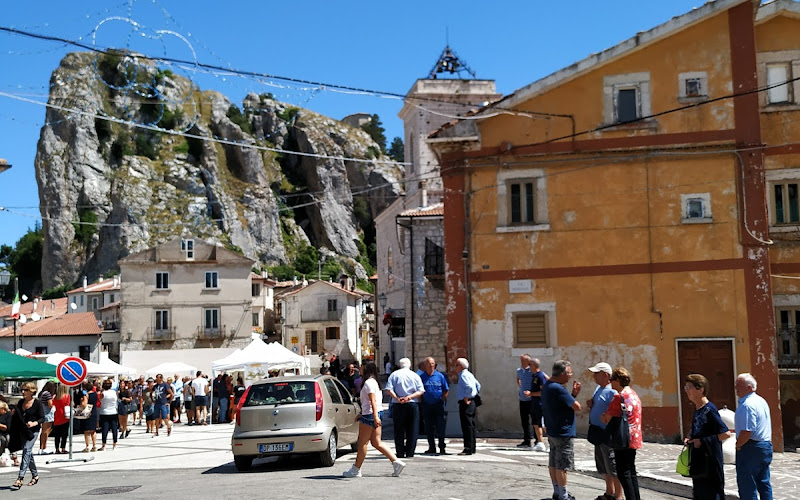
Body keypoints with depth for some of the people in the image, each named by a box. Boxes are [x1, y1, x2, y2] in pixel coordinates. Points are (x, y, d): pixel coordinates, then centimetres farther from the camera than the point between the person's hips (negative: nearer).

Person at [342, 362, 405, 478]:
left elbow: (373, 401, -21)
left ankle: (356, 469, 7)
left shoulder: (368, 383, -12)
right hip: (375, 415, 10)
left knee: (362, 443, -1)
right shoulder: (374, 382, 18)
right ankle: (396, 461, 2)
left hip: (369, 416, -10)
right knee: (376, 443, 9)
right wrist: (361, 414, 31)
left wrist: (375, 416, -28)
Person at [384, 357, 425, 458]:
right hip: (412, 405, 0)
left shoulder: (394, 375, 6)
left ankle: (400, 453, 5)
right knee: (412, 430, 6)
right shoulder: (415, 375, 8)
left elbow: (389, 389, -7)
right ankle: (410, 452, 4)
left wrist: (397, 398, -13)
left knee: (399, 430, 6)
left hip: (398, 405, 0)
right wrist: (409, 397, -10)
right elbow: (420, 391, -3)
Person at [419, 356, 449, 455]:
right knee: (429, 428, 6)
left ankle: (442, 448, 3)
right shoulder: (422, 377, 5)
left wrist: (443, 400, -2)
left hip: (438, 405, -1)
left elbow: (446, 390, 7)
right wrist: (421, 402, 0)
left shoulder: (440, 376, 3)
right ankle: (432, 448, 15)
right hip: (427, 405, 1)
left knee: (440, 427, -3)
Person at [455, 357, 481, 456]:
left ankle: (468, 449, -7)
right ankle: (472, 448, 21)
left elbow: (469, 387, -28)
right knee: (470, 426, 15)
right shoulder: (469, 374, 17)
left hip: (466, 404, -10)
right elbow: (478, 385, 27)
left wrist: (466, 399, -20)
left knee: (467, 426, -8)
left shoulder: (463, 375, -14)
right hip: (472, 402, 10)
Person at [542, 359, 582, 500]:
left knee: (553, 463, 16)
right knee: (562, 466, -1)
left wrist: (573, 394, -1)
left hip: (552, 432, 10)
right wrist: (575, 396, 1)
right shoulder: (558, 389, -24)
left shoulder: (547, 386, 8)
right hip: (563, 433, -10)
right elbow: (577, 407, -19)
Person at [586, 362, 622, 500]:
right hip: (598, 434, 10)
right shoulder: (598, 388, 13)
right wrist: (590, 404, 4)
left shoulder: (612, 392, -17)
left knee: (613, 468, -2)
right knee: (603, 468, 19)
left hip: (608, 435, -10)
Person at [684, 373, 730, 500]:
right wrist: (690, 438, 6)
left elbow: (726, 434, -23)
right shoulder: (697, 410, 9)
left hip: (710, 464, -9)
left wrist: (702, 441, -18)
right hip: (698, 462, 9)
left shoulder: (709, 410, -17)